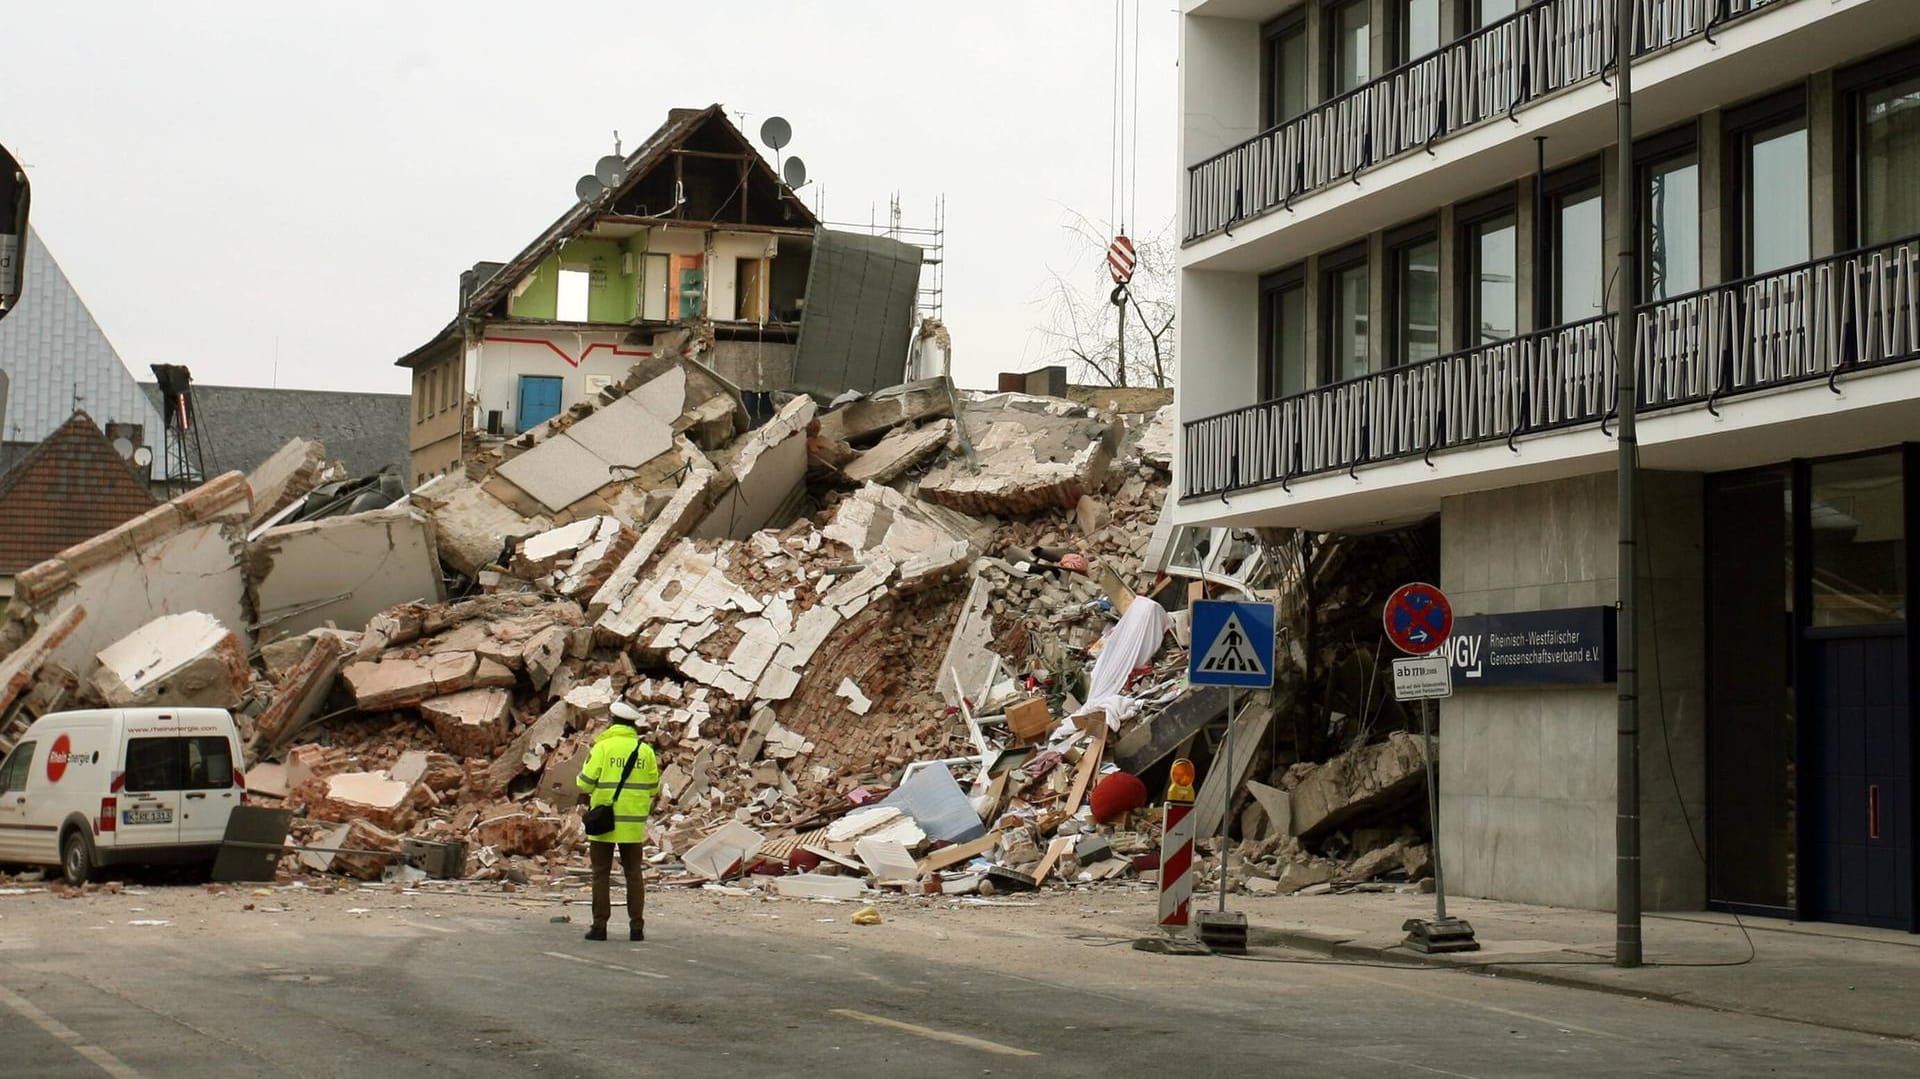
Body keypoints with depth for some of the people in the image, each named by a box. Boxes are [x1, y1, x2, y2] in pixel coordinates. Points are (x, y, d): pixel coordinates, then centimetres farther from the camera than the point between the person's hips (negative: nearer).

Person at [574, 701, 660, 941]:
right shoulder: (645, 750, 3)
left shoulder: (603, 747, -7)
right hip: (633, 822, 3)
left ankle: (600, 926, 1)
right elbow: (653, 787, 7)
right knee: (634, 873, 9)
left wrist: (584, 800, 12)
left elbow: (585, 782, -8)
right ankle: (637, 927, 5)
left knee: (601, 874, 4)